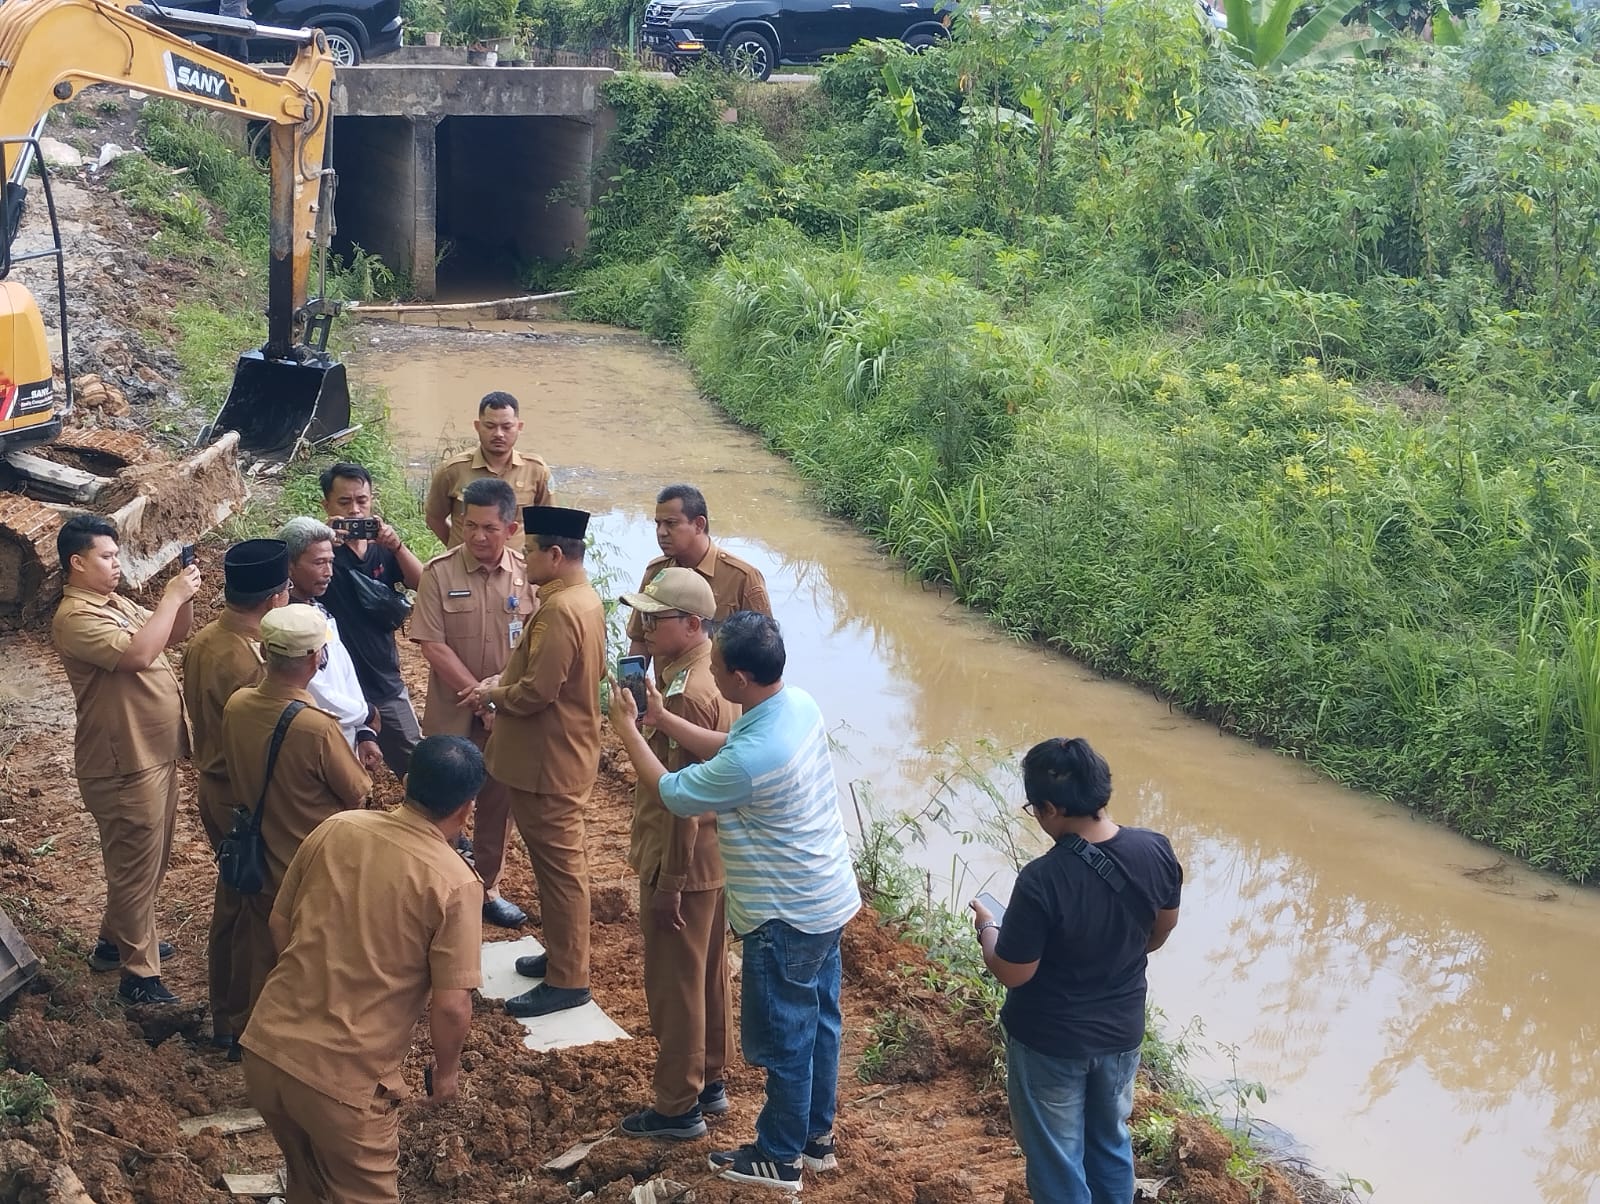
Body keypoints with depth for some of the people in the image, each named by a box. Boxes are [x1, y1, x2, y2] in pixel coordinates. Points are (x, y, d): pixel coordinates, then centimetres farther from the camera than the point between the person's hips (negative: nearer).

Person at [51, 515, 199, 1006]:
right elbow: (138, 654, -33)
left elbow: (176, 635, 17)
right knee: (135, 867, -1)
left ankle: (117, 940, 39)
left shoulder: (115, 604, 11)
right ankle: (139, 973, 8)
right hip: (125, 765, -10)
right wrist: (172, 595, -26)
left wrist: (183, 597, -2)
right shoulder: (75, 618, -20)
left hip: (155, 754, 10)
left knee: (149, 860, 22)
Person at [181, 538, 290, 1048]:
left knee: (232, 897, 23)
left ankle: (224, 1010, 38)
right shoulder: (249, 662, -30)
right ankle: (243, 1020, 20)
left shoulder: (202, 642, -1)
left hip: (213, 786, 9)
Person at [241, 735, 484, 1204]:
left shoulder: (336, 828, 1)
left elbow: (280, 927, 12)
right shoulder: (454, 883, -13)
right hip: (343, 1079, -5)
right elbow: (451, 1007, -14)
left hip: (266, 1048, 5)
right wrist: (447, 1069, 5)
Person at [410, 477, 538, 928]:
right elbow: (432, 646, -14)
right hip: (452, 715, -2)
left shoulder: (526, 575, -4)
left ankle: (487, 888, 30)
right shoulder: (439, 573, -10)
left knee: (498, 805, 14)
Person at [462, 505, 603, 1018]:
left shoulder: (561, 610, -25)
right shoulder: (584, 598, 8)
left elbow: (537, 691, -27)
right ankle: (563, 953, 33)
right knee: (560, 860, 20)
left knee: (559, 865, -1)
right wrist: (503, 680, 6)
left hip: (549, 761, -10)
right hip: (558, 753, 10)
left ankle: (567, 980, 7)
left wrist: (492, 695, -9)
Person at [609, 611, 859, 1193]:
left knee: (782, 1039, 10)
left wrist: (628, 731, -3)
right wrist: (663, 719, 5)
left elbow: (672, 794, -16)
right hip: (829, 898, 9)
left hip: (787, 917, -9)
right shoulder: (798, 703, -7)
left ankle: (779, 1158, 28)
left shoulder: (752, 758, -33)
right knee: (819, 1021, 22)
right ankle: (817, 1135, 39)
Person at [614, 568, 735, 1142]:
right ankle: (709, 1081, 36)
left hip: (683, 863, -10)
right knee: (707, 974, 21)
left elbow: (682, 800, -24)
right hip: (715, 855, 10)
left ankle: (678, 1107, 17)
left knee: (673, 985, 4)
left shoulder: (686, 696, -26)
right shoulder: (713, 676, 4)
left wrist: (667, 885, -20)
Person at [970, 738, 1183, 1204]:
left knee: (1057, 1163, 16)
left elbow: (1012, 973, -20)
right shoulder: (1156, 851, -15)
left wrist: (987, 927, -1)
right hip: (1122, 1030, 5)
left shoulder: (1042, 881, -32)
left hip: (1050, 1042, -5)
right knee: (1111, 1143, 27)